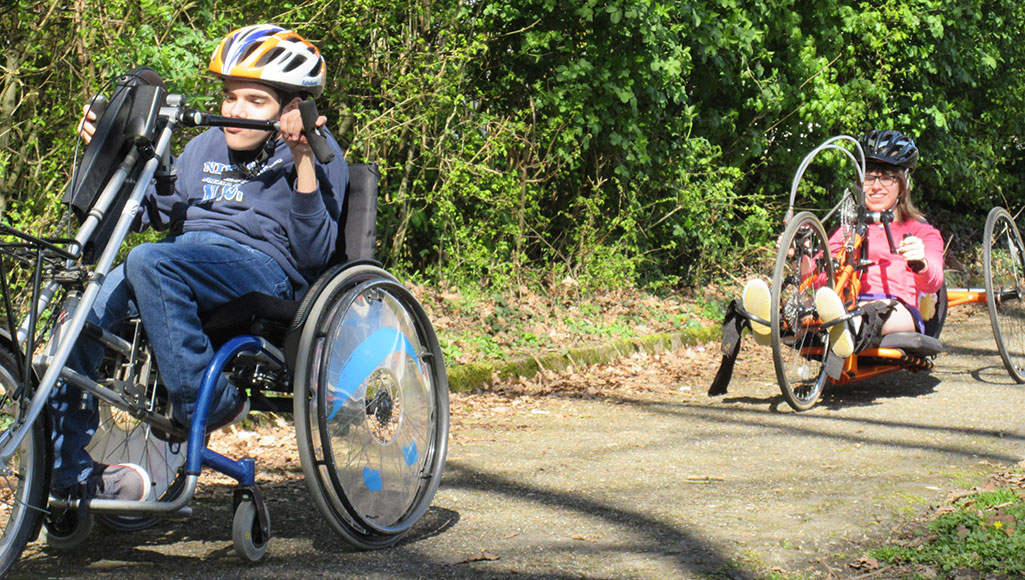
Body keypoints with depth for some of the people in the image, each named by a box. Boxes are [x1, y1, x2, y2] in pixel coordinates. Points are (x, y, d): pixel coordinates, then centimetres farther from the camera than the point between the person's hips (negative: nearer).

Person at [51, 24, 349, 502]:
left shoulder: (317, 153, 6)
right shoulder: (205, 147, 25)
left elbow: (314, 253, -6)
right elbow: (153, 211, 27)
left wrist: (304, 165, -15)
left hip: (264, 269, -6)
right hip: (185, 255, 6)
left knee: (149, 261, -35)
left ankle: (206, 402, -26)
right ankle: (69, 476, -7)